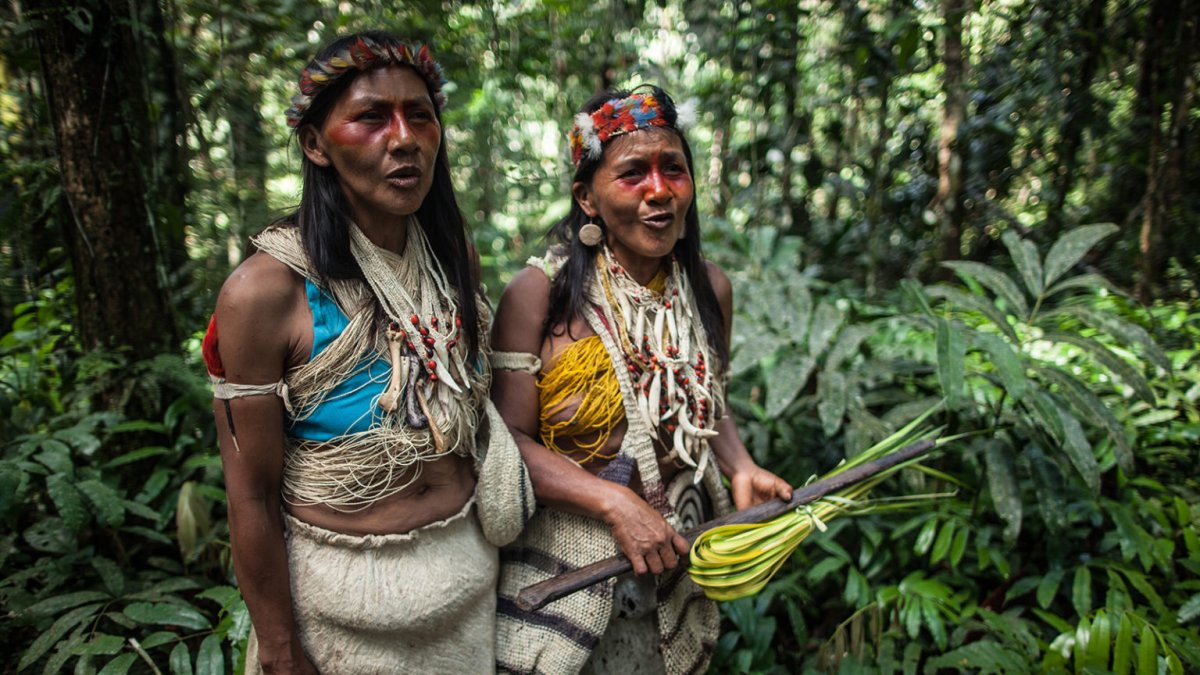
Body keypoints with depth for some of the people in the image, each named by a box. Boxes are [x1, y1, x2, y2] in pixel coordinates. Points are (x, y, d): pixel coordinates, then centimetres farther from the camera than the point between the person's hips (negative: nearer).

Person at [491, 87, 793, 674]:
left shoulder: (710, 288, -1)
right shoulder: (540, 293, -16)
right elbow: (509, 437, -16)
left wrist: (741, 468, -5)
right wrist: (615, 503, -24)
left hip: (675, 556, 5)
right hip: (564, 562, -4)